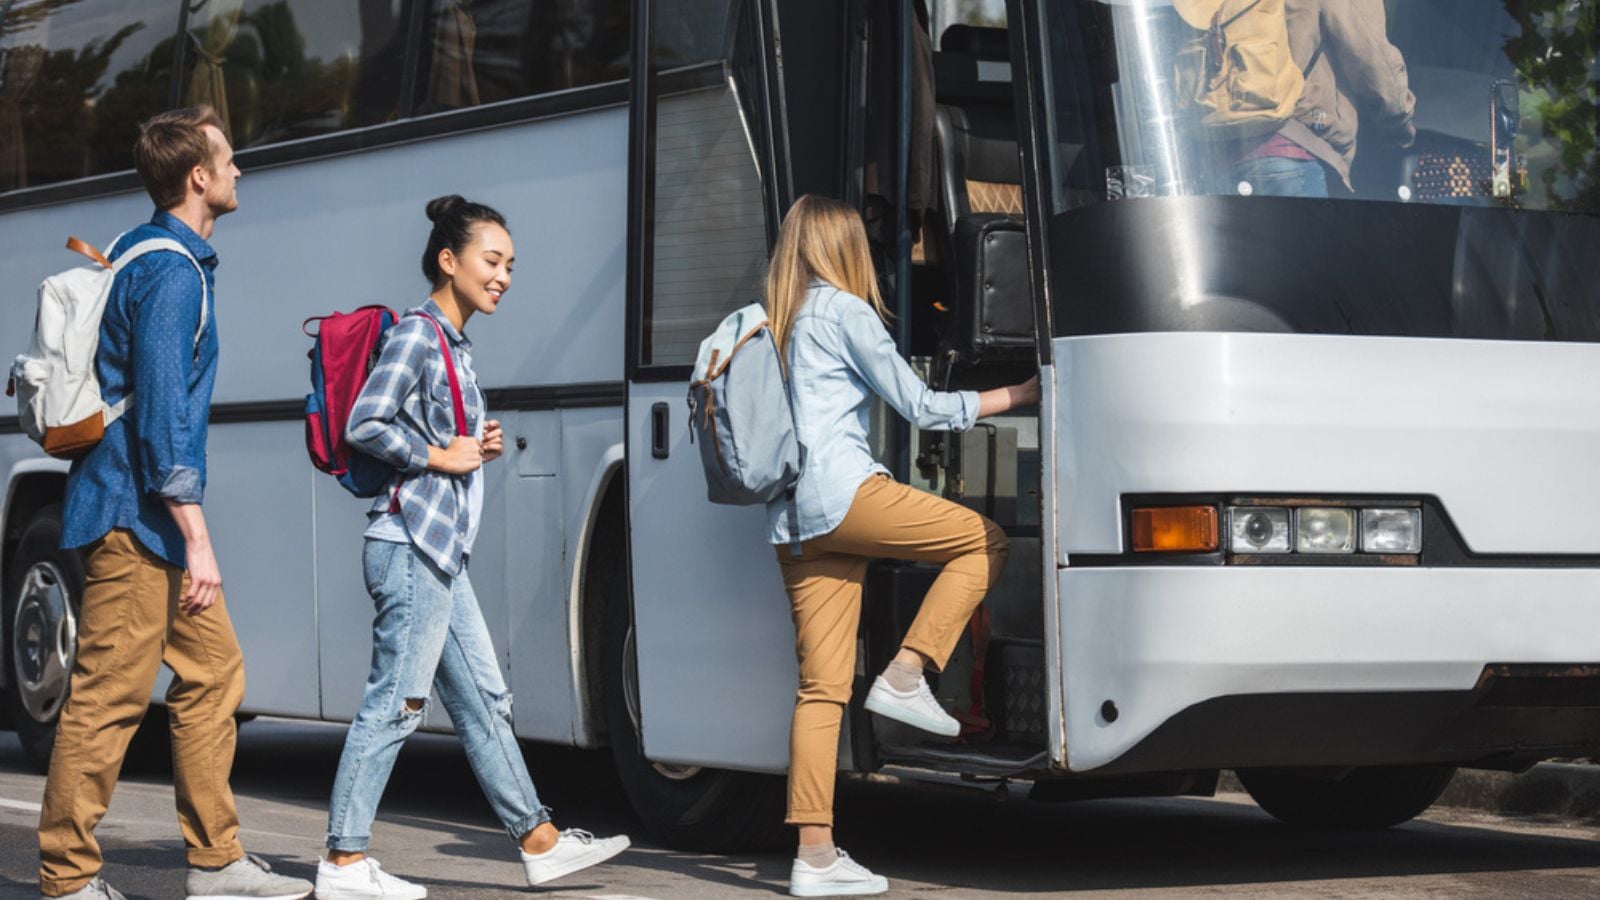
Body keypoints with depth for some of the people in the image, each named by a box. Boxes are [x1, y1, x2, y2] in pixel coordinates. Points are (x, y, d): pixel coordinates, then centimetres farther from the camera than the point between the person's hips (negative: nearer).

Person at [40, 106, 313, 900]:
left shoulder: (143, 252, 15)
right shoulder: (173, 273, -16)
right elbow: (161, 412, -22)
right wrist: (197, 537, -23)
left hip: (149, 516, 11)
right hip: (136, 511, -11)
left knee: (212, 670, 12)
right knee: (111, 695, -7)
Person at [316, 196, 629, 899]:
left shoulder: (454, 343, 19)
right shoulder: (416, 334, -10)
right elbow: (364, 426, -20)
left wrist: (479, 448, 9)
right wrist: (441, 457, -13)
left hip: (441, 551, 10)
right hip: (410, 544, -10)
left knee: (483, 701, 13)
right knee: (395, 702, -8)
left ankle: (539, 842, 18)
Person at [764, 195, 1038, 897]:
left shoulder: (775, 322, 22)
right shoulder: (845, 311, 0)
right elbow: (919, 406, 2)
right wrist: (1021, 394, 9)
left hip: (789, 519, 8)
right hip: (843, 490, -8)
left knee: (821, 687, 3)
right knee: (985, 542, 5)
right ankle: (906, 676, -4)